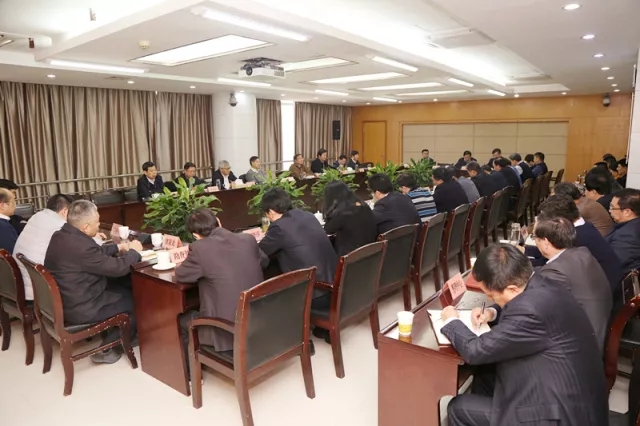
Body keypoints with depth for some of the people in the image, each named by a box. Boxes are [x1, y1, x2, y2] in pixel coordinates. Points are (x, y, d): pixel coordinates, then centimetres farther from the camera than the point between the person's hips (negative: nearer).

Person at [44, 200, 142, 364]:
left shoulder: (61, 235, -1)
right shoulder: (80, 246, -31)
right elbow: (118, 268, -21)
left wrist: (118, 247, 11)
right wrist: (134, 251, -4)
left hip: (62, 300, 9)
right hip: (79, 309, -9)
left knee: (124, 286, 19)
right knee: (134, 299, 7)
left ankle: (107, 332, 31)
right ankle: (106, 349, 16)